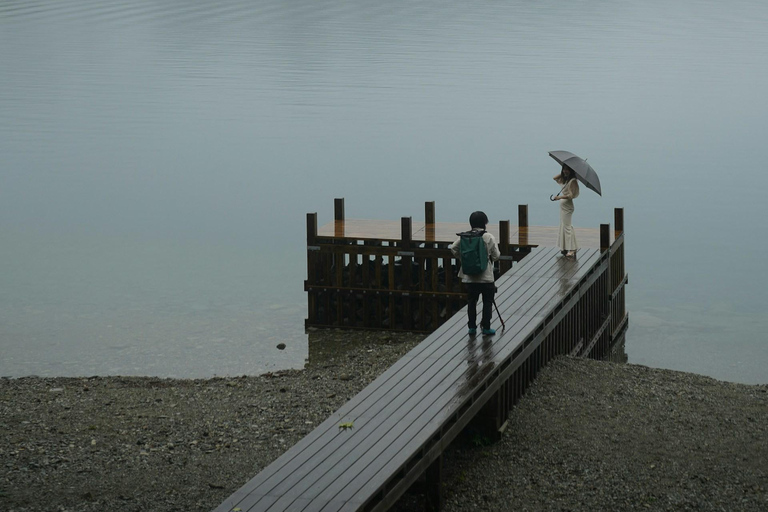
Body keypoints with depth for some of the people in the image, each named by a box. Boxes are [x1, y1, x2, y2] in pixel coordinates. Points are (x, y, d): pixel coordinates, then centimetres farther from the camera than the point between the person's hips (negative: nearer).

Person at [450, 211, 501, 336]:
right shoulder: (489, 237, -11)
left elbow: (453, 248, -3)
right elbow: (496, 255, -8)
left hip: (469, 277, 3)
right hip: (486, 277, -3)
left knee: (471, 301, 13)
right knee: (487, 302, 9)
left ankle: (472, 327, 15)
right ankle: (486, 327, 9)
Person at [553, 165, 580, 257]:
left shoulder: (573, 181, -15)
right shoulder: (565, 180, 11)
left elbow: (571, 195, -22)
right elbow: (555, 178, 21)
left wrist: (559, 197, -30)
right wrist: (562, 174, 8)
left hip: (567, 206, -10)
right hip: (563, 205, 10)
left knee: (567, 226, -10)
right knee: (564, 226, 12)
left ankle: (572, 249, -10)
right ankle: (565, 248, 17)